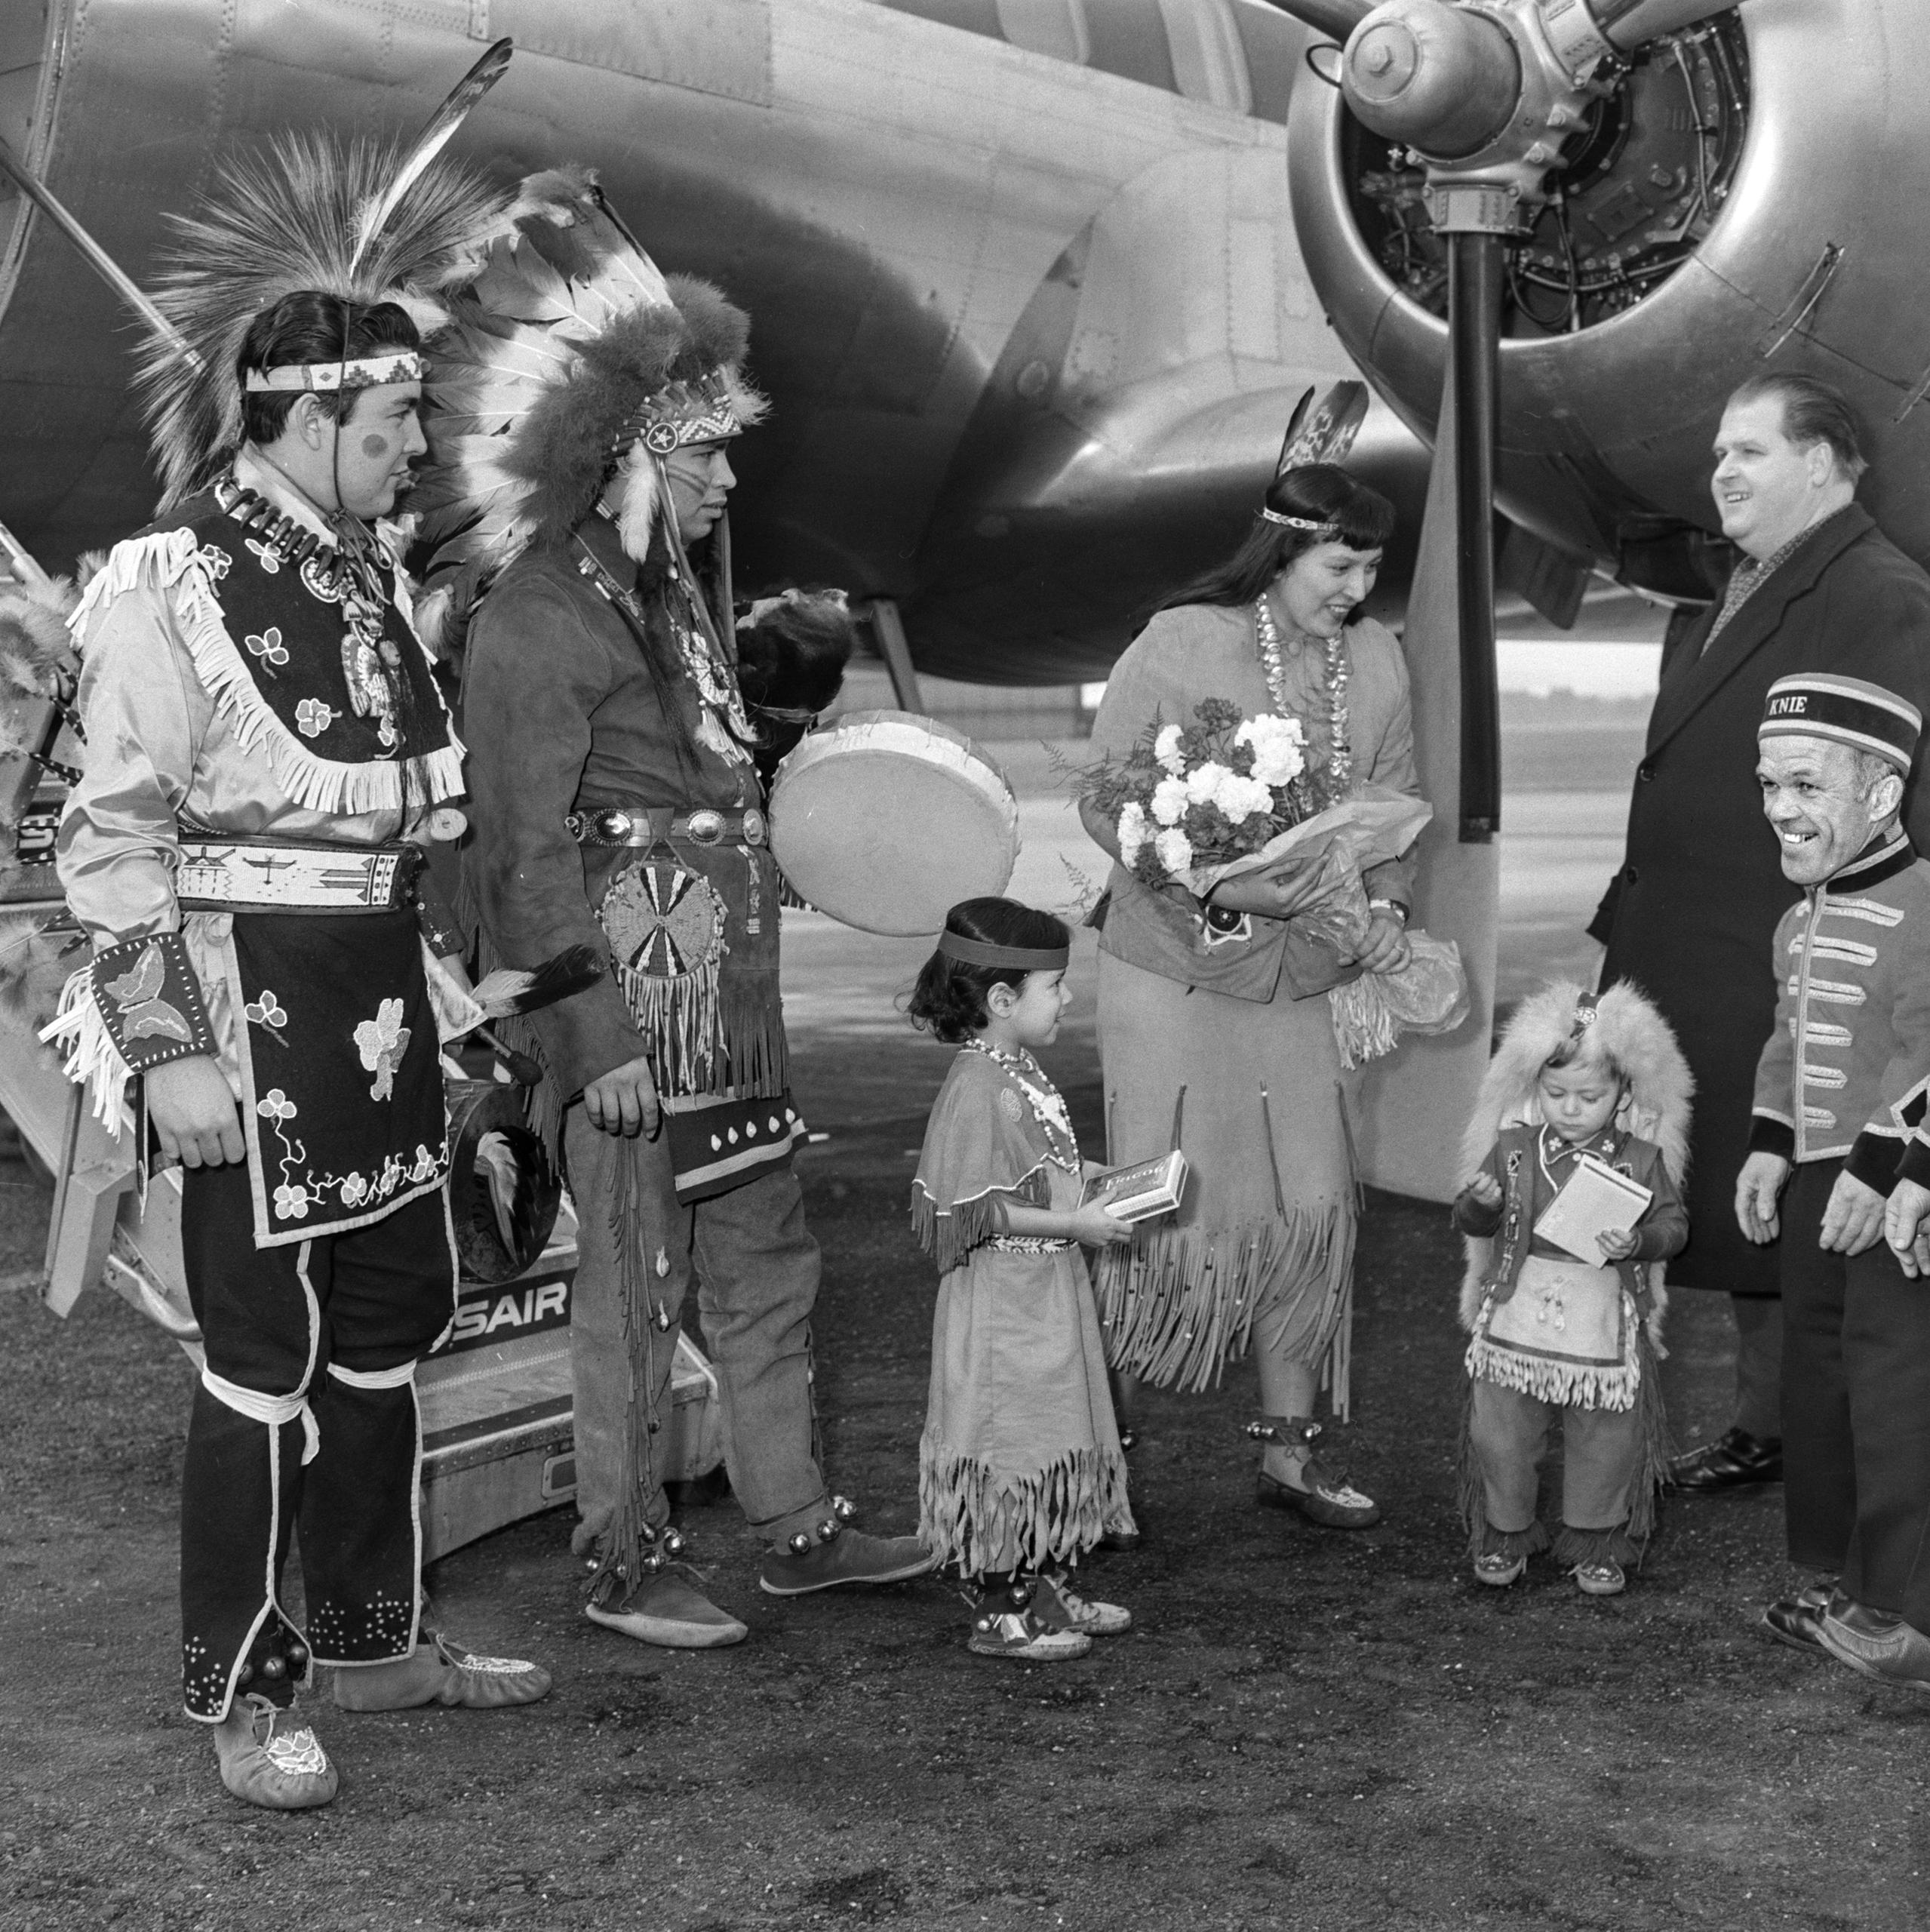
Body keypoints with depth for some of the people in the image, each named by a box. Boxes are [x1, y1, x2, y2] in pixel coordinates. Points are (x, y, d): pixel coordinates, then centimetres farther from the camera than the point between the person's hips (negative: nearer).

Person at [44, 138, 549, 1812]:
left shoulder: (375, 571, 10)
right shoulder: (171, 588, -13)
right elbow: (116, 841, -14)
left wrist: (446, 969, 16)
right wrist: (173, 1048, -18)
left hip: (384, 996, 8)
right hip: (251, 1002, -8)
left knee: (392, 1321, 15)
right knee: (268, 1354, -1)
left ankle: (376, 1634, 30)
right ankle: (244, 1690, 14)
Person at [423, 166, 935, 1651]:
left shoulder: (675, 597, 13)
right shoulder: (537, 622, -14)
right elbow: (530, 857, -17)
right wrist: (601, 1039, -21)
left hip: (732, 1002, 9)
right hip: (628, 1006, -9)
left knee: (769, 1271, 16)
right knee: (635, 1292, 3)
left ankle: (798, 1524, 28)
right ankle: (629, 1565, 16)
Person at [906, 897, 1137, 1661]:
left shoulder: (1018, 1072, 9)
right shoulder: (976, 1088, -22)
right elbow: (971, 1212, -24)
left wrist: (1091, 1188, 11)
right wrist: (1073, 1223, -21)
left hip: (1048, 1297, 10)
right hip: (1002, 1304, -10)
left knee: (1053, 1440, 17)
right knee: (1006, 1441, 0)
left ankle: (1047, 1587, 29)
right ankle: (998, 1612, 10)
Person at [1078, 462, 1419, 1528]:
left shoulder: (1377, 661, 1)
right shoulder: (1177, 646, -13)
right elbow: (1105, 802, -12)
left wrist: (1390, 902, -8)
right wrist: (1217, 888, -24)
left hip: (1306, 986, 5)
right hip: (1174, 974, -5)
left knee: (1313, 1212, 5)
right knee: (1172, 1215, 0)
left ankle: (1287, 1450, 19)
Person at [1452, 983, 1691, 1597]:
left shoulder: (1641, 1160, -2)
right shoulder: (1512, 1150, 1)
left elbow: (1673, 1224, -2)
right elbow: (1470, 1223, 5)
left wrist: (1638, 1242, -21)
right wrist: (1480, 1204, -18)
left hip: (1604, 1331, -1)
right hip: (1516, 1322, 1)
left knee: (1604, 1442, 8)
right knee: (1502, 1435, 6)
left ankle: (1596, 1544, 25)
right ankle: (1503, 1535, 24)